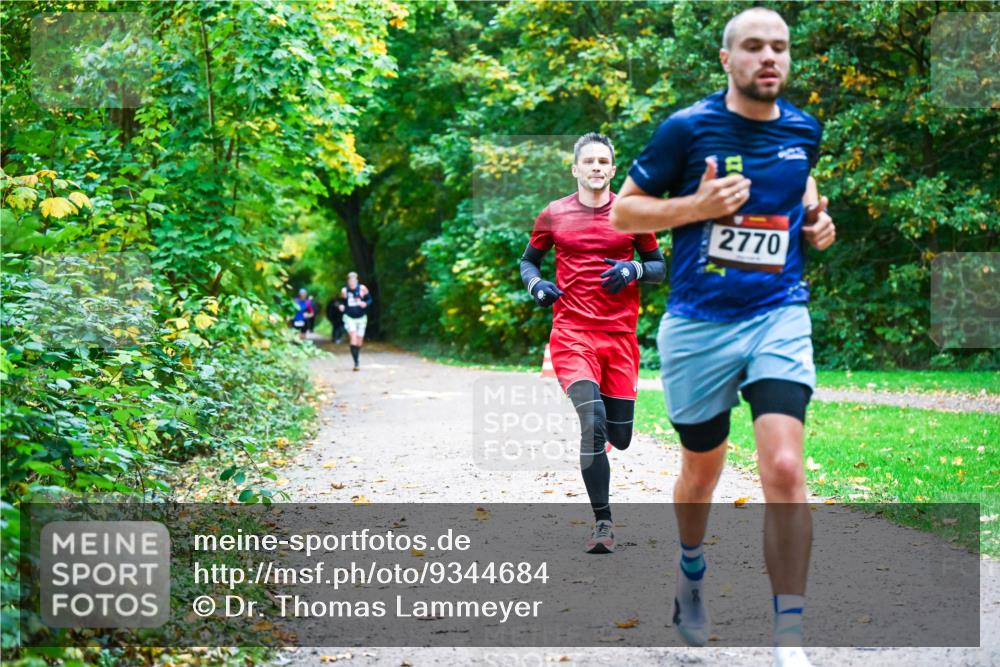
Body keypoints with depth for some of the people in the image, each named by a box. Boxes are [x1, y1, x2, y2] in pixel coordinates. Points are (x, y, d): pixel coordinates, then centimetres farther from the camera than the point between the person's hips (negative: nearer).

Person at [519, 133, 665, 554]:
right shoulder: (553, 215, 6)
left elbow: (659, 266, 12)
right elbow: (528, 260, 18)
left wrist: (634, 270, -10)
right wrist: (536, 284, -3)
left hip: (620, 336, 2)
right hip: (571, 333, -2)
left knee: (619, 437, 4)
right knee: (593, 421, -20)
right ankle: (603, 522, -13)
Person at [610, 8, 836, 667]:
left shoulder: (804, 130, 5)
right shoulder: (687, 129, -7)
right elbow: (623, 211, -1)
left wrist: (815, 216, 6)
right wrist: (698, 205, -16)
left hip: (779, 317, 1)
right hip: (699, 324, -1)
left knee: (785, 469, -17)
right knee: (703, 468, 16)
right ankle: (692, 571, 48)